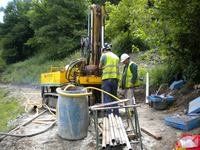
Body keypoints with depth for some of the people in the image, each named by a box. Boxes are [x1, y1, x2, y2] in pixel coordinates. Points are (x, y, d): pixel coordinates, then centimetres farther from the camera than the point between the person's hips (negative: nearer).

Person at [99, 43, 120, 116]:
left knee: (107, 98, -3)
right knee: (114, 97, 13)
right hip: (115, 79, 6)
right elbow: (116, 67, 16)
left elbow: (100, 66, 11)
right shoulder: (116, 57, 19)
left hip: (107, 79, -5)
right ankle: (116, 115, 15)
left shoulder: (104, 55, 3)